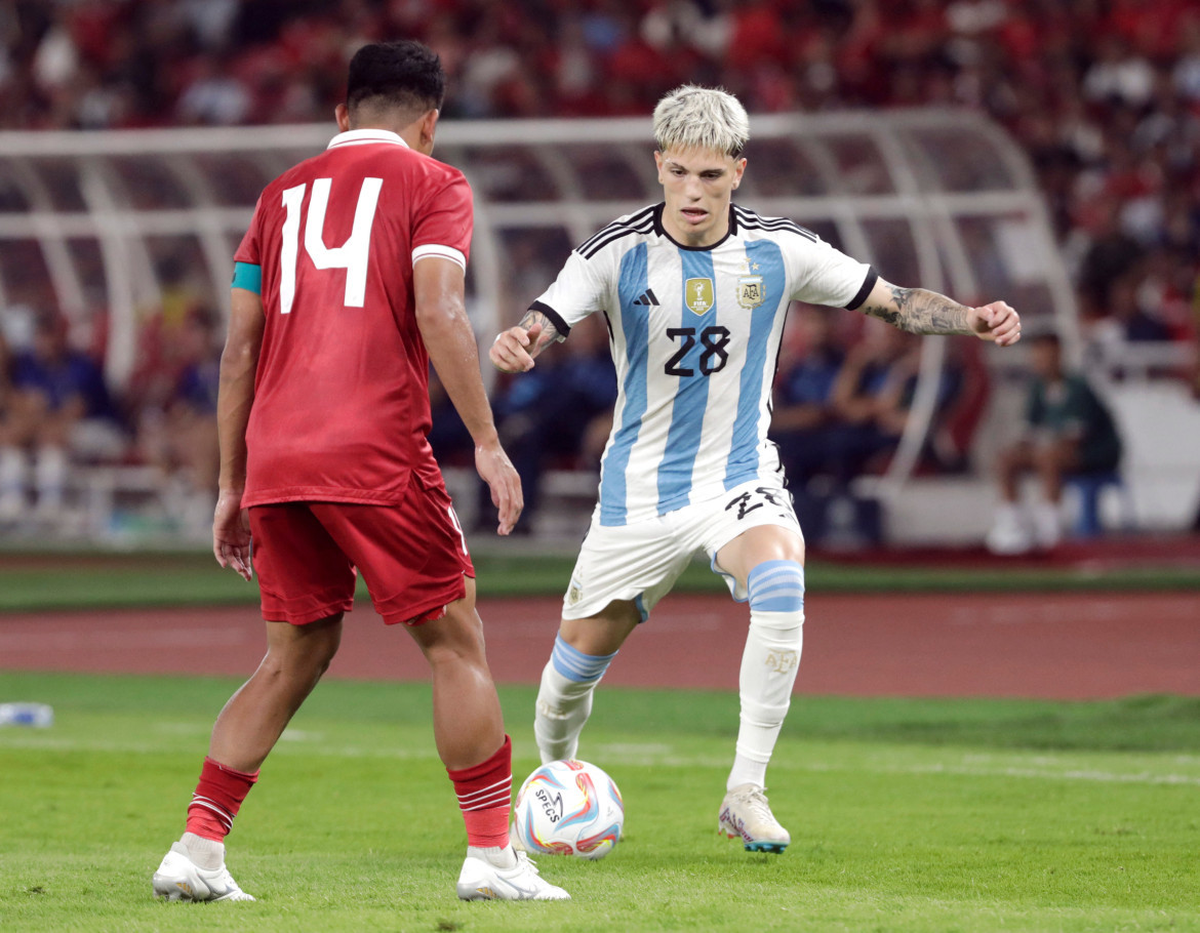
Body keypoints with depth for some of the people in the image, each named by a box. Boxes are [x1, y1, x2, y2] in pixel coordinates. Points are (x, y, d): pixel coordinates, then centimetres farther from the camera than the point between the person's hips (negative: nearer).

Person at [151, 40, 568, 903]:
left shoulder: (287, 193, 20)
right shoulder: (431, 184, 6)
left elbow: (241, 347, 17)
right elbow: (438, 314, -10)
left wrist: (232, 485, 21)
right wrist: (487, 442, -9)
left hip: (274, 460, 5)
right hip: (376, 456, -5)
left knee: (297, 655, 15)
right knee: (456, 641, 4)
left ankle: (197, 848, 6)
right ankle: (494, 856, 2)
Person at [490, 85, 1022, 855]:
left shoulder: (779, 252, -5)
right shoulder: (618, 254, -10)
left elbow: (892, 301, 2)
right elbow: (542, 326, -20)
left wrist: (971, 320, -16)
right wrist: (515, 345, -44)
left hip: (740, 476, 0)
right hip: (640, 487, 0)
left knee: (781, 584, -31)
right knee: (580, 655, 4)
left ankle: (746, 792, -24)